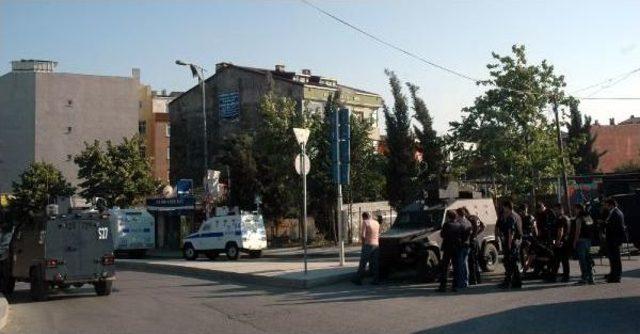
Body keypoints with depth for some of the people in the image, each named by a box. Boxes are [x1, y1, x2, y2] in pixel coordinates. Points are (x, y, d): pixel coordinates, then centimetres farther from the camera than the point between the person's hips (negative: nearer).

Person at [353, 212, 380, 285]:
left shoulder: (365, 222, -8)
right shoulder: (377, 223, 11)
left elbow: (362, 235, -16)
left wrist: (363, 243, -3)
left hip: (368, 245, -6)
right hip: (376, 245, 6)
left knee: (363, 263, 0)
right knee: (375, 264, 9)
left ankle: (358, 279, 3)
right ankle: (375, 280, 7)